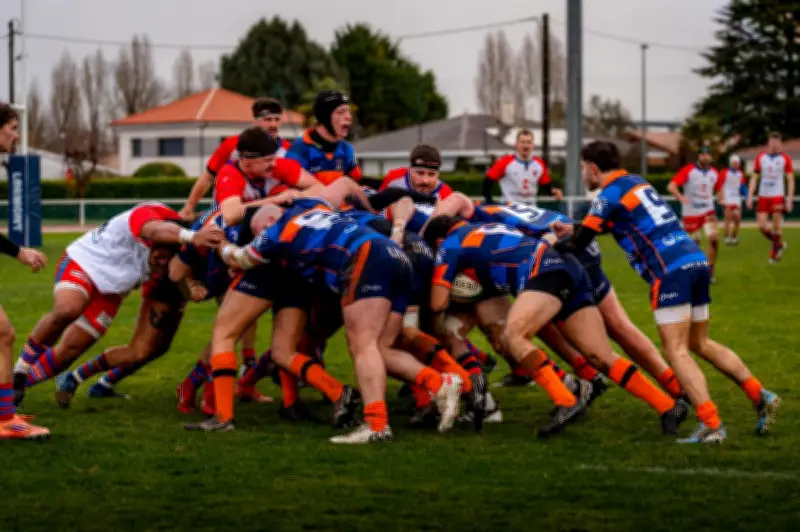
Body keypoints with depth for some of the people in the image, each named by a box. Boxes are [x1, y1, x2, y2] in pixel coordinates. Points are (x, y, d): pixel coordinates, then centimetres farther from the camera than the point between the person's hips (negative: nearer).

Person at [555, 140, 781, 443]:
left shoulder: (609, 195, -2)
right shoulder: (635, 182, 22)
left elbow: (577, 245, 1)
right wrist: (573, 229, 35)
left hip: (670, 271, -8)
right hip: (697, 261, 8)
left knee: (676, 351, -7)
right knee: (701, 343, 18)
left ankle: (711, 425, -19)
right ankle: (761, 397, 11)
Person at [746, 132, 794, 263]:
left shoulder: (785, 159, -1)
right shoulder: (760, 158, 5)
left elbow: (790, 180, 0)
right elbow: (754, 178, 9)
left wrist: (789, 198, -7)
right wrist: (750, 196, 1)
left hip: (778, 197, -3)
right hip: (763, 197, 3)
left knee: (777, 227, -4)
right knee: (761, 225, -2)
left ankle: (775, 252, 14)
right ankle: (779, 244, 23)